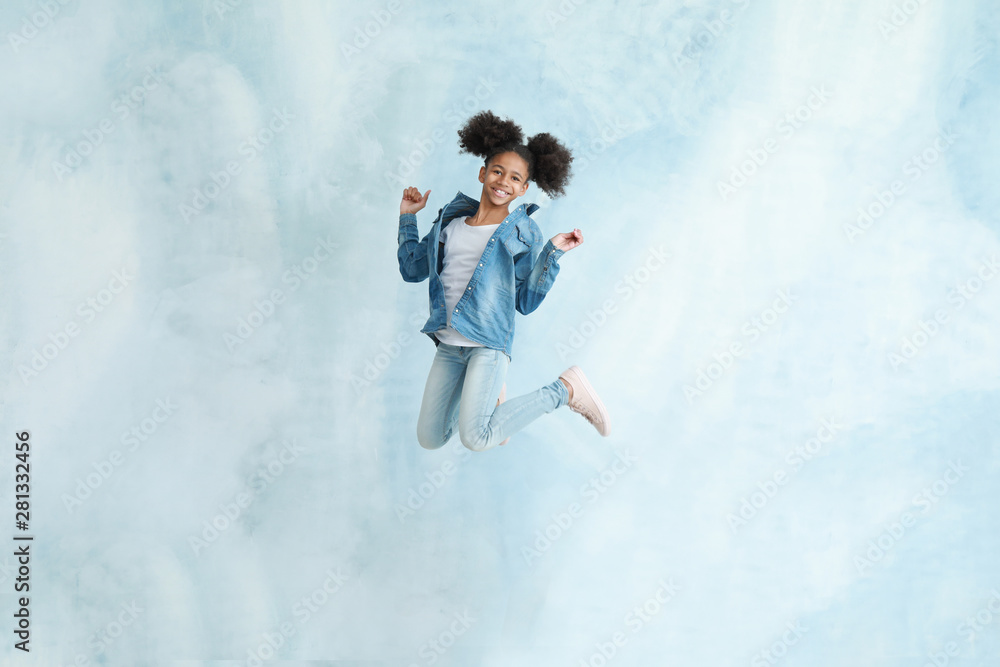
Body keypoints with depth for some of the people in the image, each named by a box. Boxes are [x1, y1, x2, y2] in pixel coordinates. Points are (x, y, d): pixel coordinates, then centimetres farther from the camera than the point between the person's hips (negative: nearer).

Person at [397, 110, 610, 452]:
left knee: (475, 439, -22)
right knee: (429, 440, 9)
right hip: (448, 344, 5)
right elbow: (412, 269, 18)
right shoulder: (451, 220, 10)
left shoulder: (522, 232, 0)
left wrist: (552, 253, -12)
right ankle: (483, 393, 36)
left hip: (489, 343, -5)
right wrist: (407, 217, 16)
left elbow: (526, 301, -4)